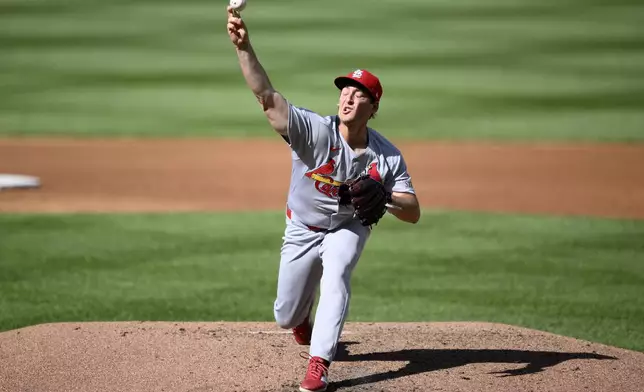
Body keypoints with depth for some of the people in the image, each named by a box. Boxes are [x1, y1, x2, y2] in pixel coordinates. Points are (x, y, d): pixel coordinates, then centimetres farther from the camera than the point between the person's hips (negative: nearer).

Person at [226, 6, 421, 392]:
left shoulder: (388, 156, -21)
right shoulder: (315, 130, -28)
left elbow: (413, 213, -20)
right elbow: (267, 96, -40)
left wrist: (381, 197, -42)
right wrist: (244, 47, -55)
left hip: (348, 229, 0)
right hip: (302, 229, 0)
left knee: (335, 278, -31)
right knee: (286, 317, 9)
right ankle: (304, 318, 50)